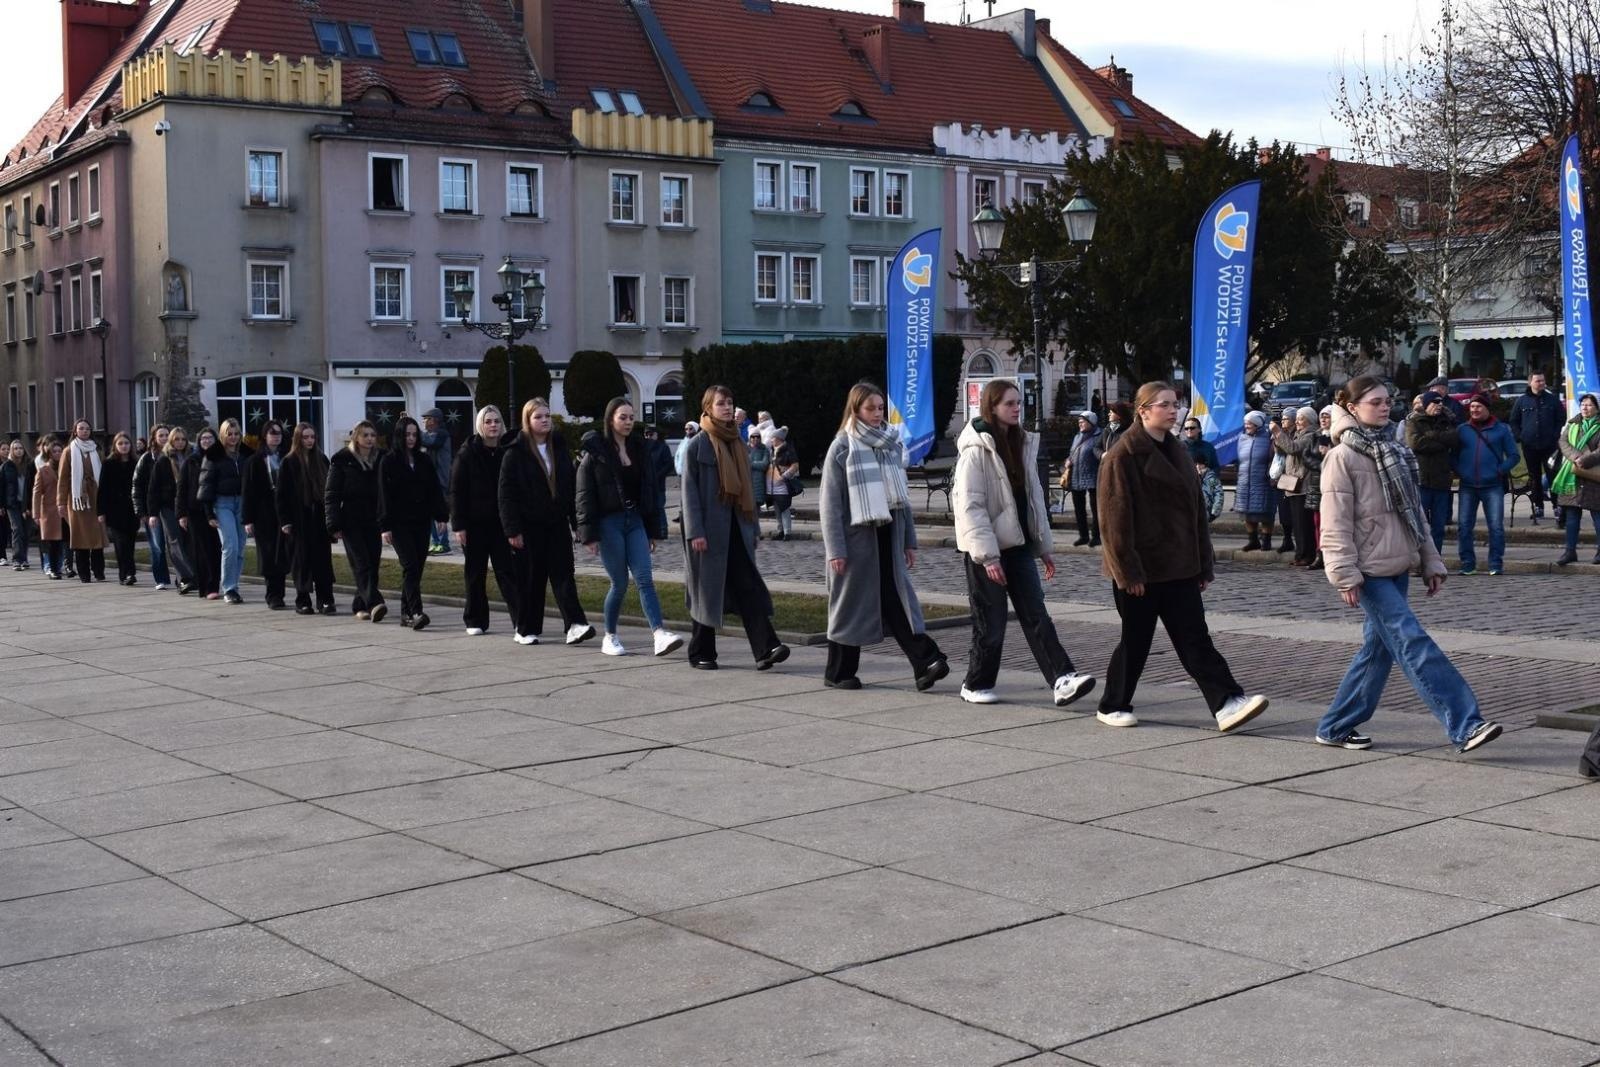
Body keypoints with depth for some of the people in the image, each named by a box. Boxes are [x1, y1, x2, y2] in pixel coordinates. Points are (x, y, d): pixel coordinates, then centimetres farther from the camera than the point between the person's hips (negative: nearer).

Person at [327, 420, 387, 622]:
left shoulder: (380, 460, 10)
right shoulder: (341, 460, 0)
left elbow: (386, 492, 14)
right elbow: (331, 495, -2)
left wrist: (386, 522, 8)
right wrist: (334, 525, -9)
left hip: (373, 522, 4)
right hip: (352, 522, -4)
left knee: (372, 565, 2)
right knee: (361, 564, -13)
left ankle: (360, 606, 13)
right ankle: (374, 603, -25)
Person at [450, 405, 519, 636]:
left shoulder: (509, 450, 3)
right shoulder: (468, 453, -2)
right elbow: (456, 491, -4)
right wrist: (459, 525, -10)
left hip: (502, 522, 1)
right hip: (475, 523, -1)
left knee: (508, 572, -5)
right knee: (475, 574, 8)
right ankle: (475, 621, 17)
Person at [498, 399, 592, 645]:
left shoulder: (560, 448, 9)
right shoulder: (516, 453, -5)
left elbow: (571, 486, 12)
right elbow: (506, 494, -8)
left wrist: (575, 520, 8)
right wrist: (512, 530, -13)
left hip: (558, 523, 3)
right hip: (530, 526, -3)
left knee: (563, 573, -5)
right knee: (530, 578, 3)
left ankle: (575, 625, -14)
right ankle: (526, 630, 14)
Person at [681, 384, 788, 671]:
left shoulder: (737, 443, 15)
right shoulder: (697, 444, -3)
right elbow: (688, 489, -8)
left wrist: (752, 528, 14)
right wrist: (695, 532, -16)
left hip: (736, 527, 5)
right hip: (709, 529, -5)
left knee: (749, 588, -5)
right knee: (708, 590, 2)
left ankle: (766, 649, -15)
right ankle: (701, 654, 13)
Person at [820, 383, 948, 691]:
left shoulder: (893, 443, 10)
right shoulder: (842, 447, -5)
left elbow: (902, 495, 14)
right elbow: (830, 502, -8)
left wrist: (909, 540, 11)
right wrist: (835, 549, -13)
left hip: (888, 537, 4)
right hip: (856, 537, -4)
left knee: (897, 600, -2)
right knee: (850, 605, 4)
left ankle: (926, 663, -12)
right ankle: (838, 673, 16)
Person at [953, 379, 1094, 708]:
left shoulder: (1022, 444, 11)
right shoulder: (976, 450, -13)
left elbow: (1034, 496, 16)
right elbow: (969, 506, -17)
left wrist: (1044, 546, 13)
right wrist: (988, 556, -21)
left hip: (1018, 545, 6)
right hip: (986, 550, -6)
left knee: (1036, 615, -3)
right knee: (991, 622, 1)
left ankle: (1062, 680, -11)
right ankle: (976, 685, 18)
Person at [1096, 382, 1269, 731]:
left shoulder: (1178, 454, 13)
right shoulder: (1123, 458, -11)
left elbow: (1195, 511, 17)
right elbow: (1115, 519, -15)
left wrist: (1204, 565, 13)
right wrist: (1128, 570, -18)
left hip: (1179, 569, 6)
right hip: (1141, 571, -6)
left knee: (1195, 638, -1)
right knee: (1135, 640, 4)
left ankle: (1227, 703, -9)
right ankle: (1112, 706, 20)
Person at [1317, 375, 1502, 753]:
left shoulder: (1394, 451, 16)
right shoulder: (1343, 457, -9)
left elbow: (1414, 511, 20)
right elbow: (1336, 523, -13)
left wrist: (1431, 561, 16)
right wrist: (1346, 574, -19)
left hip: (1397, 566, 8)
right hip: (1370, 571, -8)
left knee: (1377, 648, 10)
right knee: (1414, 644, -12)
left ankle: (1336, 726, 19)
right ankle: (1465, 725, -16)